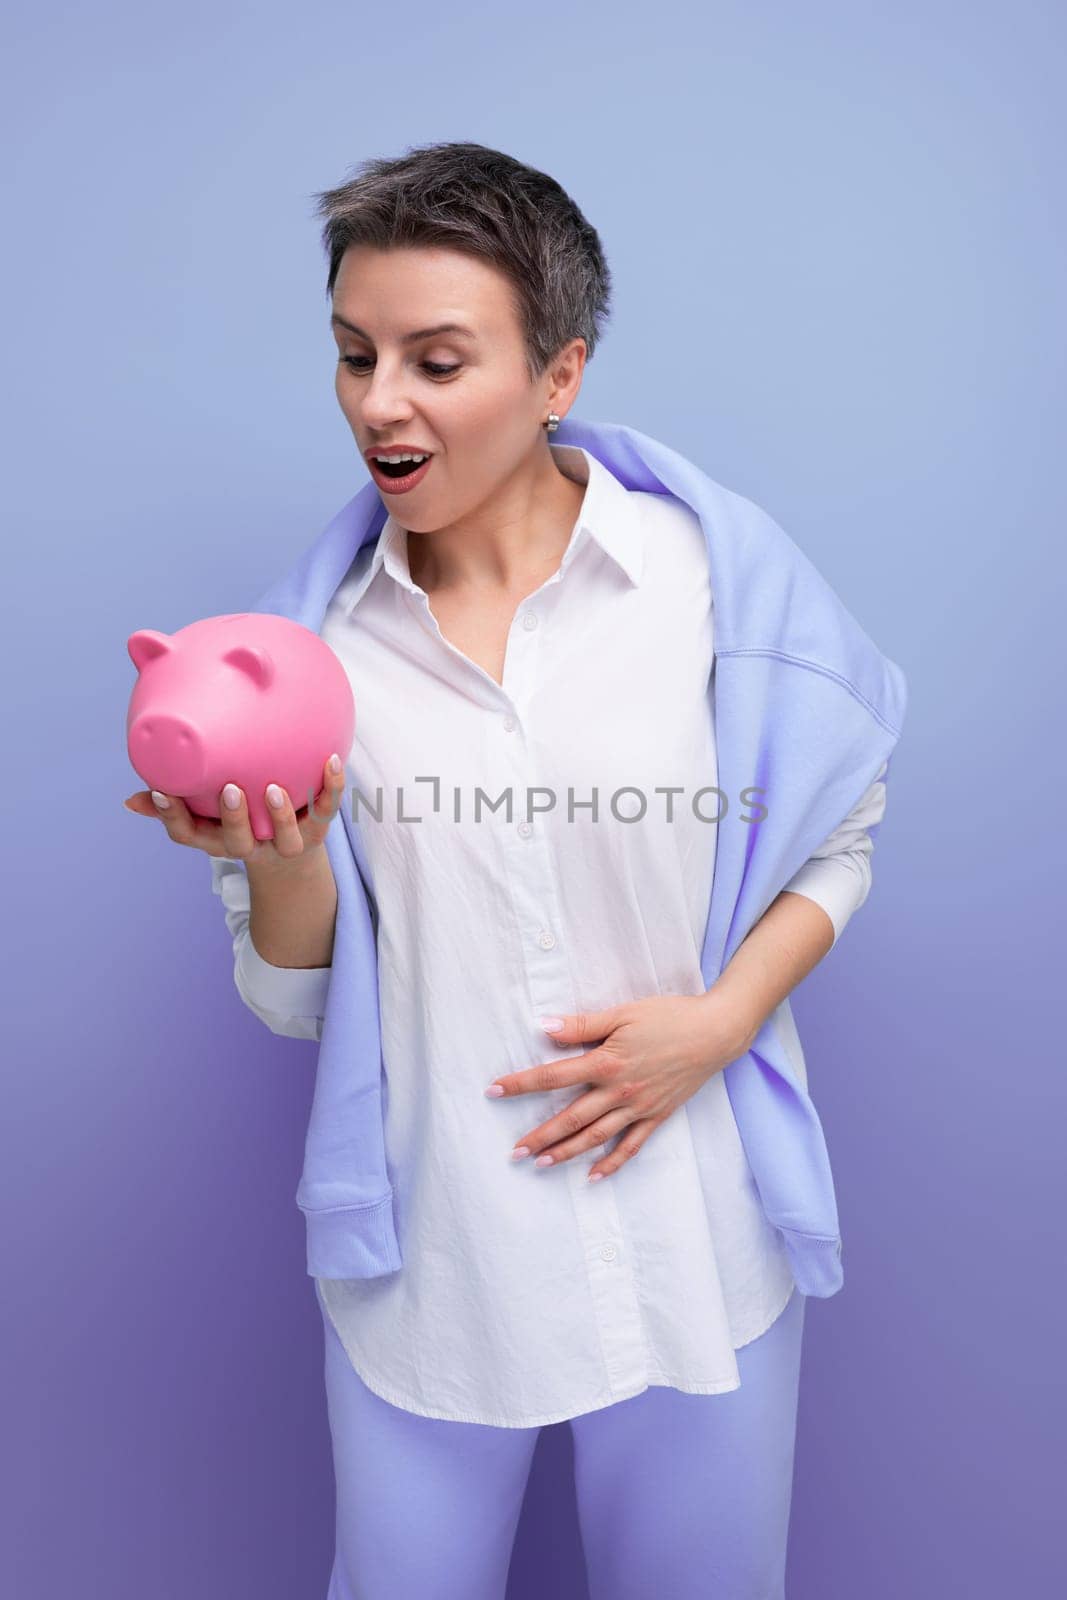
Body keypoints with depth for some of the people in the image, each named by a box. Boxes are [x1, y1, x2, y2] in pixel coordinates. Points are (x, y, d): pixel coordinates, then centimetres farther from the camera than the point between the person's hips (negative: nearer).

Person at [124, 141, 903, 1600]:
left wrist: (724, 1014, -13)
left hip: (697, 1230, 0)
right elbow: (296, 1001, 1)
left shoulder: (712, 576, -9)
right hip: (425, 1254, 1)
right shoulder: (315, 637, -4)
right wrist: (281, 865, -20)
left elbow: (840, 838, 3)